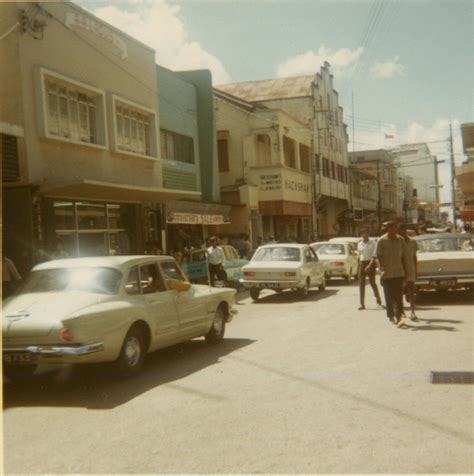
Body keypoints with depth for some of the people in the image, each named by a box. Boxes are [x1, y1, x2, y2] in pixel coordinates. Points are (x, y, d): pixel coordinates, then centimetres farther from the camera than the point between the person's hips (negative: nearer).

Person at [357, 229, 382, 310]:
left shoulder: (373, 244, -4)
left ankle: (378, 298, 26)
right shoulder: (359, 244, 9)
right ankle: (362, 304, 0)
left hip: (370, 263, -4)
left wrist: (369, 265, -23)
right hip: (362, 263, 4)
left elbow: (374, 256, -11)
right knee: (361, 283, -2)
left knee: (372, 282, -1)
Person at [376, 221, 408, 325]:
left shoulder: (400, 240, 4)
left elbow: (403, 256, 11)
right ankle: (391, 316, 16)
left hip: (398, 272, 2)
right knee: (389, 297, 6)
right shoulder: (381, 241, -5)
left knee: (399, 296, 0)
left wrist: (405, 270, 8)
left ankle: (398, 316, 6)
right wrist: (382, 270, -16)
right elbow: (379, 257, -5)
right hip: (386, 273, -2)